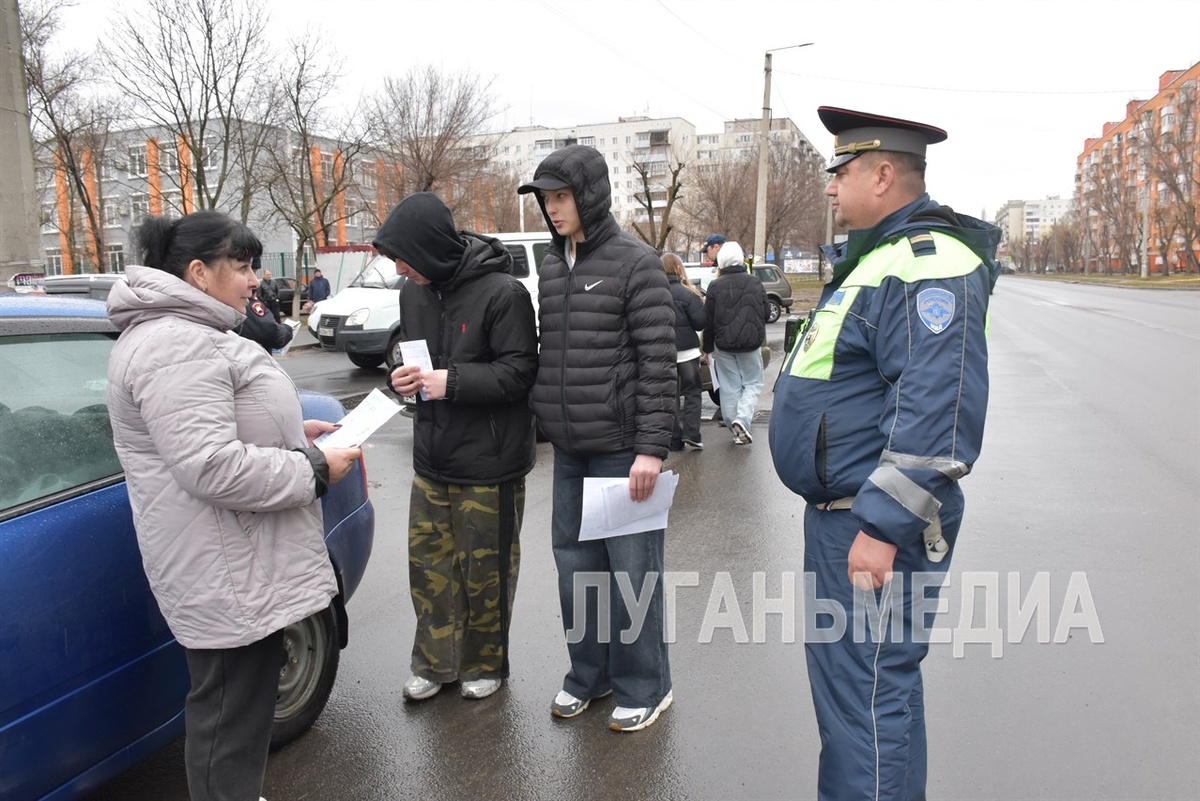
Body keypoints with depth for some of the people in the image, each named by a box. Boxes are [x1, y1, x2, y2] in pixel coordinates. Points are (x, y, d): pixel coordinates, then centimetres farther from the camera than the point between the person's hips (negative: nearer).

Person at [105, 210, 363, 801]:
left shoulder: (187, 333, 14)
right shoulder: (177, 346, -22)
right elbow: (212, 467, -29)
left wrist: (294, 432, 11)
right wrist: (313, 469, -18)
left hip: (236, 562, 11)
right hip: (224, 574, -11)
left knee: (238, 702, 24)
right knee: (230, 717, 2)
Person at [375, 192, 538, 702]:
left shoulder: (502, 292, -17)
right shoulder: (413, 293, 4)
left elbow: (520, 372, -17)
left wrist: (452, 382, -24)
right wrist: (403, 377, -5)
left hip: (489, 463, -6)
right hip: (431, 458, 7)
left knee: (485, 569, 9)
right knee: (428, 562, 14)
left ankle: (484, 664, 31)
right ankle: (435, 662, 33)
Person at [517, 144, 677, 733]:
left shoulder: (635, 263, -8)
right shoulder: (551, 266, 12)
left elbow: (658, 359, -13)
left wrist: (651, 447, -17)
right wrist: (541, 420, 14)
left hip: (620, 448, -6)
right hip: (567, 451, 7)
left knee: (631, 568, 3)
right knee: (574, 563, 13)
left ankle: (644, 686, 21)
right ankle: (589, 674, 31)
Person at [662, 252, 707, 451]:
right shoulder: (686, 293, -12)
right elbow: (700, 322, -11)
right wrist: (704, 304, 5)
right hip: (686, 351, -3)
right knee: (692, 391, 9)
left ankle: (675, 440, 10)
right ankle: (691, 433, -3)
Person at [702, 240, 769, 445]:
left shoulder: (715, 286, -5)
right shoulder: (754, 282, -1)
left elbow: (708, 321, -1)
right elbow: (766, 312, 6)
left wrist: (708, 348, 9)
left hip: (724, 345, 0)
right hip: (751, 344, 0)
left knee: (730, 388, 9)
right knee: (753, 383, 9)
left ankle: (735, 426, 13)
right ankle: (743, 419, -12)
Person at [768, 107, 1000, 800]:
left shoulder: (928, 263, -18)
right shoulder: (878, 255, 16)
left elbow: (938, 411, -28)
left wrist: (884, 527, -27)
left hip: (877, 527, -11)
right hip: (841, 512, 11)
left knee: (867, 693, -2)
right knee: (846, 677, 23)